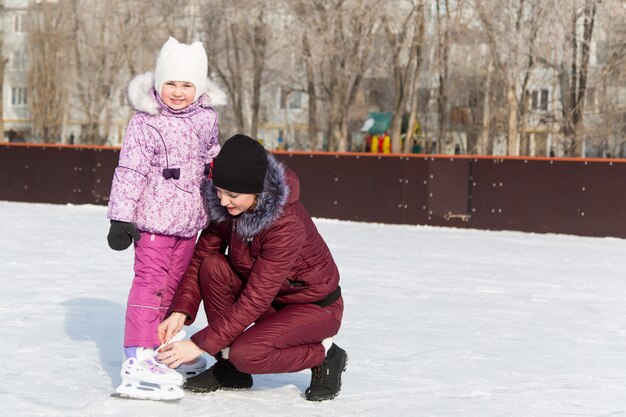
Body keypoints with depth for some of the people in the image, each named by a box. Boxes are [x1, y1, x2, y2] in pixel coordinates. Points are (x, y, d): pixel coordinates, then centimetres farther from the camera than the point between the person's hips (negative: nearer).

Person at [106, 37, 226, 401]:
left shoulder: (207, 117, 6)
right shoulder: (146, 123, -12)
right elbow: (129, 173, -13)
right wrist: (121, 219, -16)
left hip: (189, 219, 7)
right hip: (155, 218, -7)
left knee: (172, 282, 16)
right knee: (150, 281, -10)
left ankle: (158, 346, 30)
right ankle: (137, 359, -12)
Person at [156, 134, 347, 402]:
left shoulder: (287, 224, -34)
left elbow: (255, 300, -33)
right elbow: (201, 257, -7)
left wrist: (200, 344, -32)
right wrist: (180, 311, -22)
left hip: (317, 306, -7)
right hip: (271, 300, 7)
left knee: (245, 354, -29)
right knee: (213, 267, -20)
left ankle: (324, 355, -1)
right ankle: (229, 368, -4)